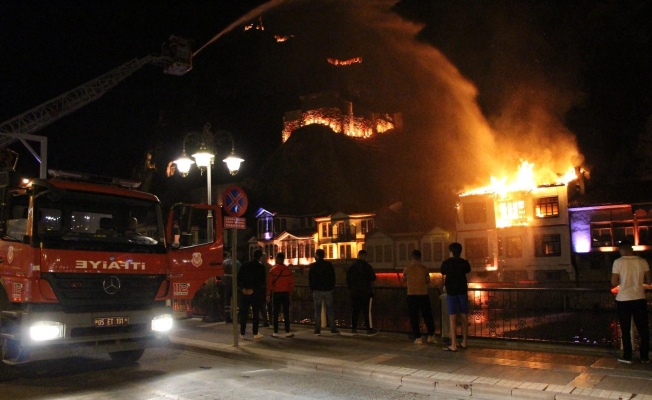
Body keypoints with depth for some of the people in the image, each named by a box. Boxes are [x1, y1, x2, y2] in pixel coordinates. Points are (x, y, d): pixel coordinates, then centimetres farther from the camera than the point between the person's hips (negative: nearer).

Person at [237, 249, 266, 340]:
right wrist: (254, 289, -8)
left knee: (243, 313, 8)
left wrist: (242, 288, -4)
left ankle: (242, 333, 10)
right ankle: (255, 333, 6)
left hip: (244, 292, 3)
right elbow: (262, 281, -9)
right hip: (256, 293, -2)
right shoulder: (261, 267, -5)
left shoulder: (244, 265, 3)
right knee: (256, 313, 6)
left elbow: (239, 278, -1)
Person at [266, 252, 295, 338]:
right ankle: (288, 332, 7)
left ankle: (275, 332, 5)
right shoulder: (288, 269, -1)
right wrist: (290, 292, 11)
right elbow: (291, 282, 0)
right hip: (285, 293, 2)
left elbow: (269, 282, -7)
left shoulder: (273, 269, -6)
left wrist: (268, 294, 0)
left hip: (276, 293, -1)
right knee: (286, 313, 7)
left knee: (275, 313, 5)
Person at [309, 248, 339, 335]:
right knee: (330, 310, 5)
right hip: (328, 290, 1)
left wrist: (312, 288, 10)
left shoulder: (312, 266, -3)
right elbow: (333, 278, 4)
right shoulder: (329, 265, 1)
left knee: (317, 311, 4)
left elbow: (310, 279, -1)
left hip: (317, 290, -1)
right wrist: (332, 287, 12)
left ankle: (317, 330, 3)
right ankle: (333, 329, 3)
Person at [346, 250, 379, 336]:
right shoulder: (366, 266, -11)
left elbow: (348, 279, 11)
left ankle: (353, 328, 14)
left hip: (354, 292, 5)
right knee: (367, 311, -1)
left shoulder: (351, 266, 6)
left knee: (354, 311, 10)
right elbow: (373, 278, -6)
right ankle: (369, 329, 2)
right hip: (366, 292, -5)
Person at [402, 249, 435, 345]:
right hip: (423, 295, 1)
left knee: (414, 317, 6)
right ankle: (431, 336, 17)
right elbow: (428, 281, 8)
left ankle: (418, 338, 5)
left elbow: (404, 280, 11)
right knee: (427, 316, 14)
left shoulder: (407, 269, -4)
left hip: (412, 295, -1)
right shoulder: (424, 268, -4)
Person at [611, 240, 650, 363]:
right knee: (643, 329, 12)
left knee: (625, 330, 7)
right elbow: (648, 281, 3)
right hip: (639, 299, 3)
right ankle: (645, 356, 17)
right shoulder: (642, 261, -1)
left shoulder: (618, 262, -10)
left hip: (623, 300, -2)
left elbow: (614, 282, -11)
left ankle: (627, 357, 10)